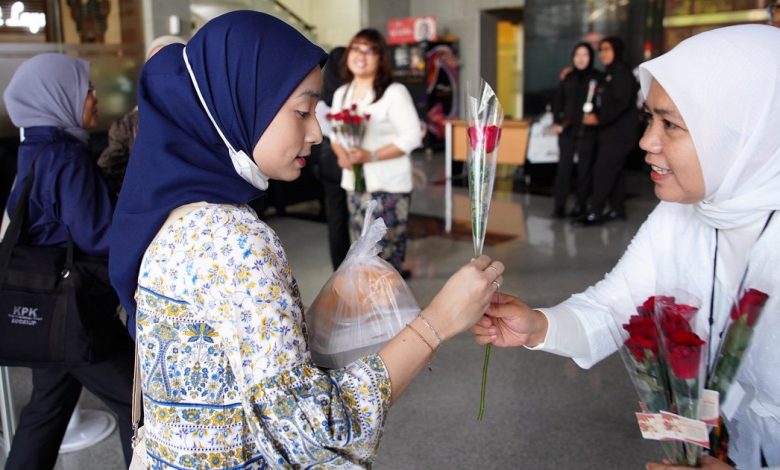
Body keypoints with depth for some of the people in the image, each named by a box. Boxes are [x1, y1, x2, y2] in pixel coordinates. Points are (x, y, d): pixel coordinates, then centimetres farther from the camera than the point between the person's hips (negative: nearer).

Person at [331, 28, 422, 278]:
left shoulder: (394, 92, -11)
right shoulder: (341, 94, 10)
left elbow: (412, 137, -15)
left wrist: (371, 155, -22)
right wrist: (342, 153, -8)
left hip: (388, 185, -6)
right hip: (355, 183, 6)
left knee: (387, 251, -3)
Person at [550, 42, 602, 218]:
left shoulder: (597, 78, 0)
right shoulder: (568, 78, 10)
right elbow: (558, 101, 14)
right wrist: (556, 122, 6)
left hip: (587, 131, -2)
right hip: (567, 129, 3)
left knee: (585, 169, 4)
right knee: (564, 167, 0)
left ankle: (580, 205, 13)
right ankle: (559, 205, 4)